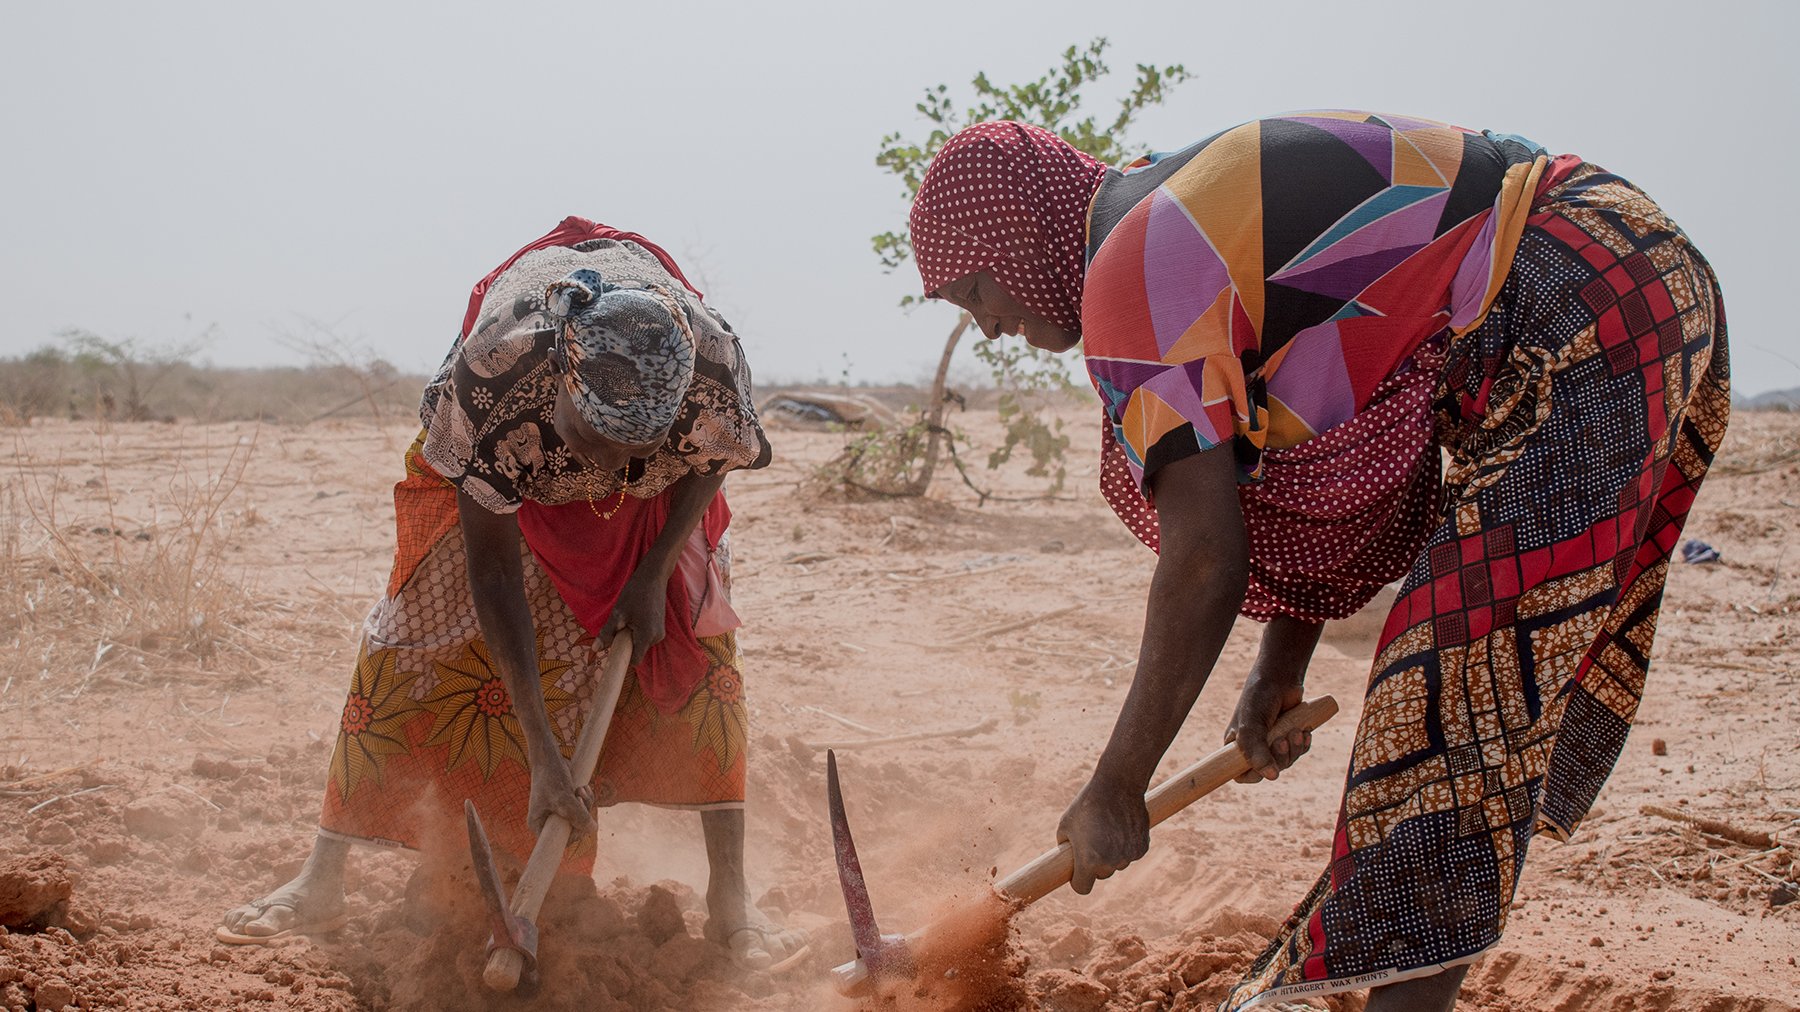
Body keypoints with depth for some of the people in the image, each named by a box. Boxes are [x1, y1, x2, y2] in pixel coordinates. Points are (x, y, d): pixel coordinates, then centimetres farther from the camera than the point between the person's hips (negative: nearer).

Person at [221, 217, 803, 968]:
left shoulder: (712, 368, -41)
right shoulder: (493, 380, -45)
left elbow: (715, 458, -12)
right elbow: (493, 571, -36)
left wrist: (653, 574, -17)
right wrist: (542, 756, -36)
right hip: (504, 456, -1)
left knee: (694, 639, -11)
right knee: (418, 637, -6)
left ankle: (730, 902, -2)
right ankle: (322, 879, 4)